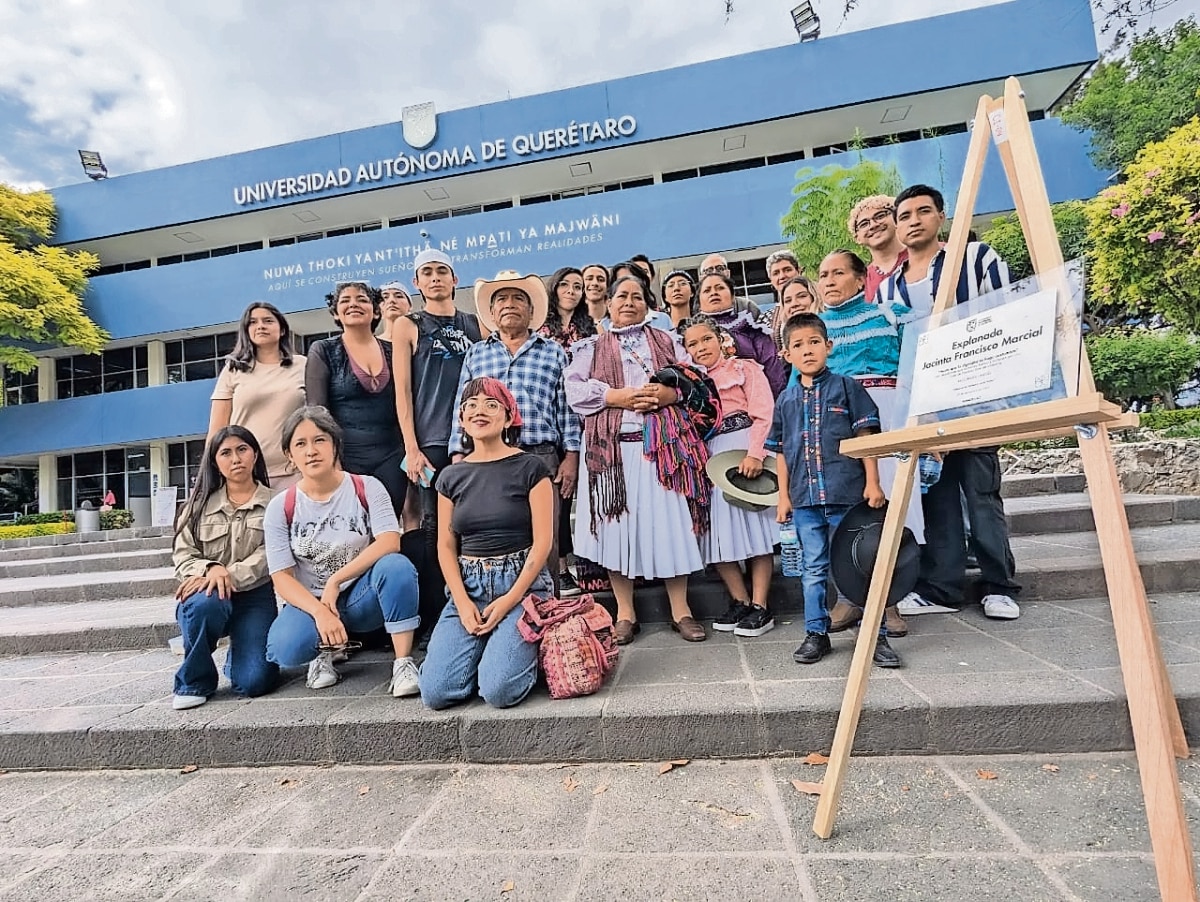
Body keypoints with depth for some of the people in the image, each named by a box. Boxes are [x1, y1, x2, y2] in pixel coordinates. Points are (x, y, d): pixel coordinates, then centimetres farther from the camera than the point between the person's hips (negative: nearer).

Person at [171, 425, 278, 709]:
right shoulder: (201, 502, 10)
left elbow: (269, 555, -9)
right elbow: (183, 554, 2)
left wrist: (230, 575, -24)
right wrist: (210, 569, -20)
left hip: (254, 596, -1)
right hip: (210, 596, 2)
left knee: (253, 682, -18)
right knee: (203, 602, -38)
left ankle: (239, 653, 22)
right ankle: (194, 682, -9)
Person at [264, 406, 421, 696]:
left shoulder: (367, 488, -6)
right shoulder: (280, 507, -3)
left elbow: (390, 543, -19)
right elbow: (282, 578, -7)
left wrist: (335, 580, -23)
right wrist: (320, 611, -24)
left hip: (363, 597, -1)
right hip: (311, 601, 1)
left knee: (396, 565, -34)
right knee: (283, 650, -31)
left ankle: (403, 663, -22)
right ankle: (327, 648, 5)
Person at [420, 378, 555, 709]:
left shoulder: (530, 467, -2)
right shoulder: (452, 476, 10)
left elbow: (542, 541, -6)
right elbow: (446, 546, 8)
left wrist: (509, 601, -13)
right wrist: (463, 603, -7)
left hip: (521, 584, -3)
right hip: (468, 586, 4)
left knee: (499, 690, -20)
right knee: (435, 692, -12)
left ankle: (524, 649, 12)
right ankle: (484, 646, 16)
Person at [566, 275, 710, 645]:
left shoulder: (668, 342, 19)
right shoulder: (591, 347, 15)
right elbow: (574, 390, 1)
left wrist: (670, 393, -10)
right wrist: (616, 396, -12)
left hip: (663, 444, 1)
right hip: (612, 447, 0)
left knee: (670, 521, -1)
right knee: (618, 523, 0)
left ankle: (680, 609, 12)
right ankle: (625, 613, 12)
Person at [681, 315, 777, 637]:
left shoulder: (745, 368, 5)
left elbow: (763, 413, -7)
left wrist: (755, 453, -19)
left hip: (745, 449, -5)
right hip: (710, 455, 5)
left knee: (754, 524, -6)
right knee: (718, 529, 1)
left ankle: (760, 608, 1)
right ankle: (740, 602, 13)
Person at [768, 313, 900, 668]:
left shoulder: (846, 387, 2)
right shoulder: (786, 400, 11)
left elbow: (866, 436, -1)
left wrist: (873, 482, -7)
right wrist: (784, 496, 9)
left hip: (847, 494, -3)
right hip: (805, 499, 3)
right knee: (813, 569, 11)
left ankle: (875, 635, 16)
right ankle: (816, 634, 22)